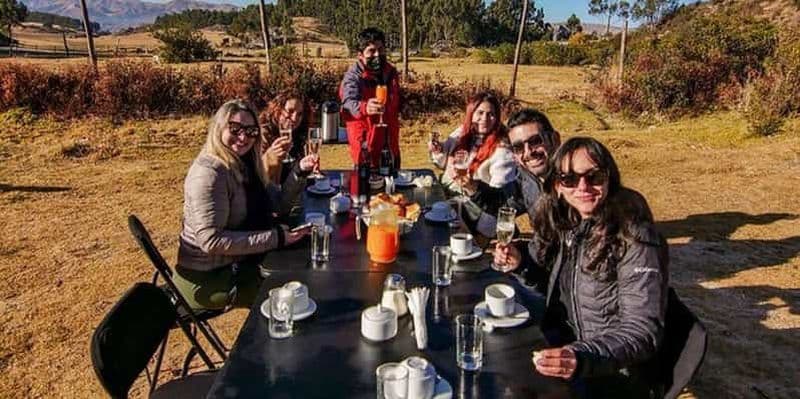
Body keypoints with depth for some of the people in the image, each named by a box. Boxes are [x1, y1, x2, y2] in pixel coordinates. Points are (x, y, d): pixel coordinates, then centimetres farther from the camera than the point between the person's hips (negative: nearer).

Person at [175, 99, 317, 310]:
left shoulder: (243, 165, 4)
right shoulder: (209, 173, -23)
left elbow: (278, 204, 9)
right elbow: (211, 240, -28)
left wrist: (299, 172, -7)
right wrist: (274, 237, -27)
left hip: (236, 265, 8)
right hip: (207, 279, -8)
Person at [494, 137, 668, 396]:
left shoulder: (634, 240, -21)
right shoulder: (561, 222, -2)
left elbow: (642, 332, -24)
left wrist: (582, 358, -40)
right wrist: (522, 263, -7)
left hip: (614, 374, -6)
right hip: (562, 345, 6)